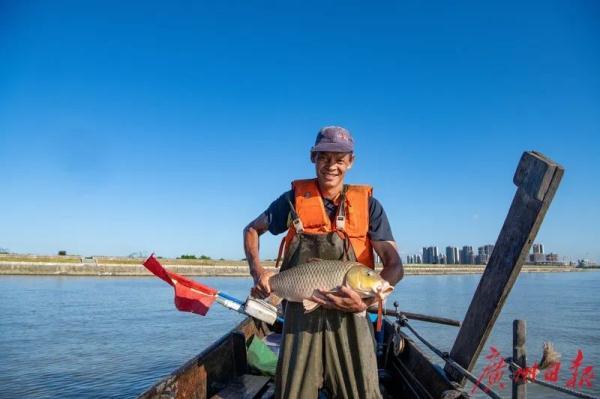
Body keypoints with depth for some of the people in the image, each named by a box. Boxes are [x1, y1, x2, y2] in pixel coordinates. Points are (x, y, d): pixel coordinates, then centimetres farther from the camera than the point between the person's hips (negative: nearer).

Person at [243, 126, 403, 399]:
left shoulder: (367, 204, 2)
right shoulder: (295, 198, 4)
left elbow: (395, 266, -3)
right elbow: (251, 230, 15)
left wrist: (366, 301, -22)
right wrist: (257, 270, -4)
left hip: (349, 317, 0)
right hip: (300, 313, 1)